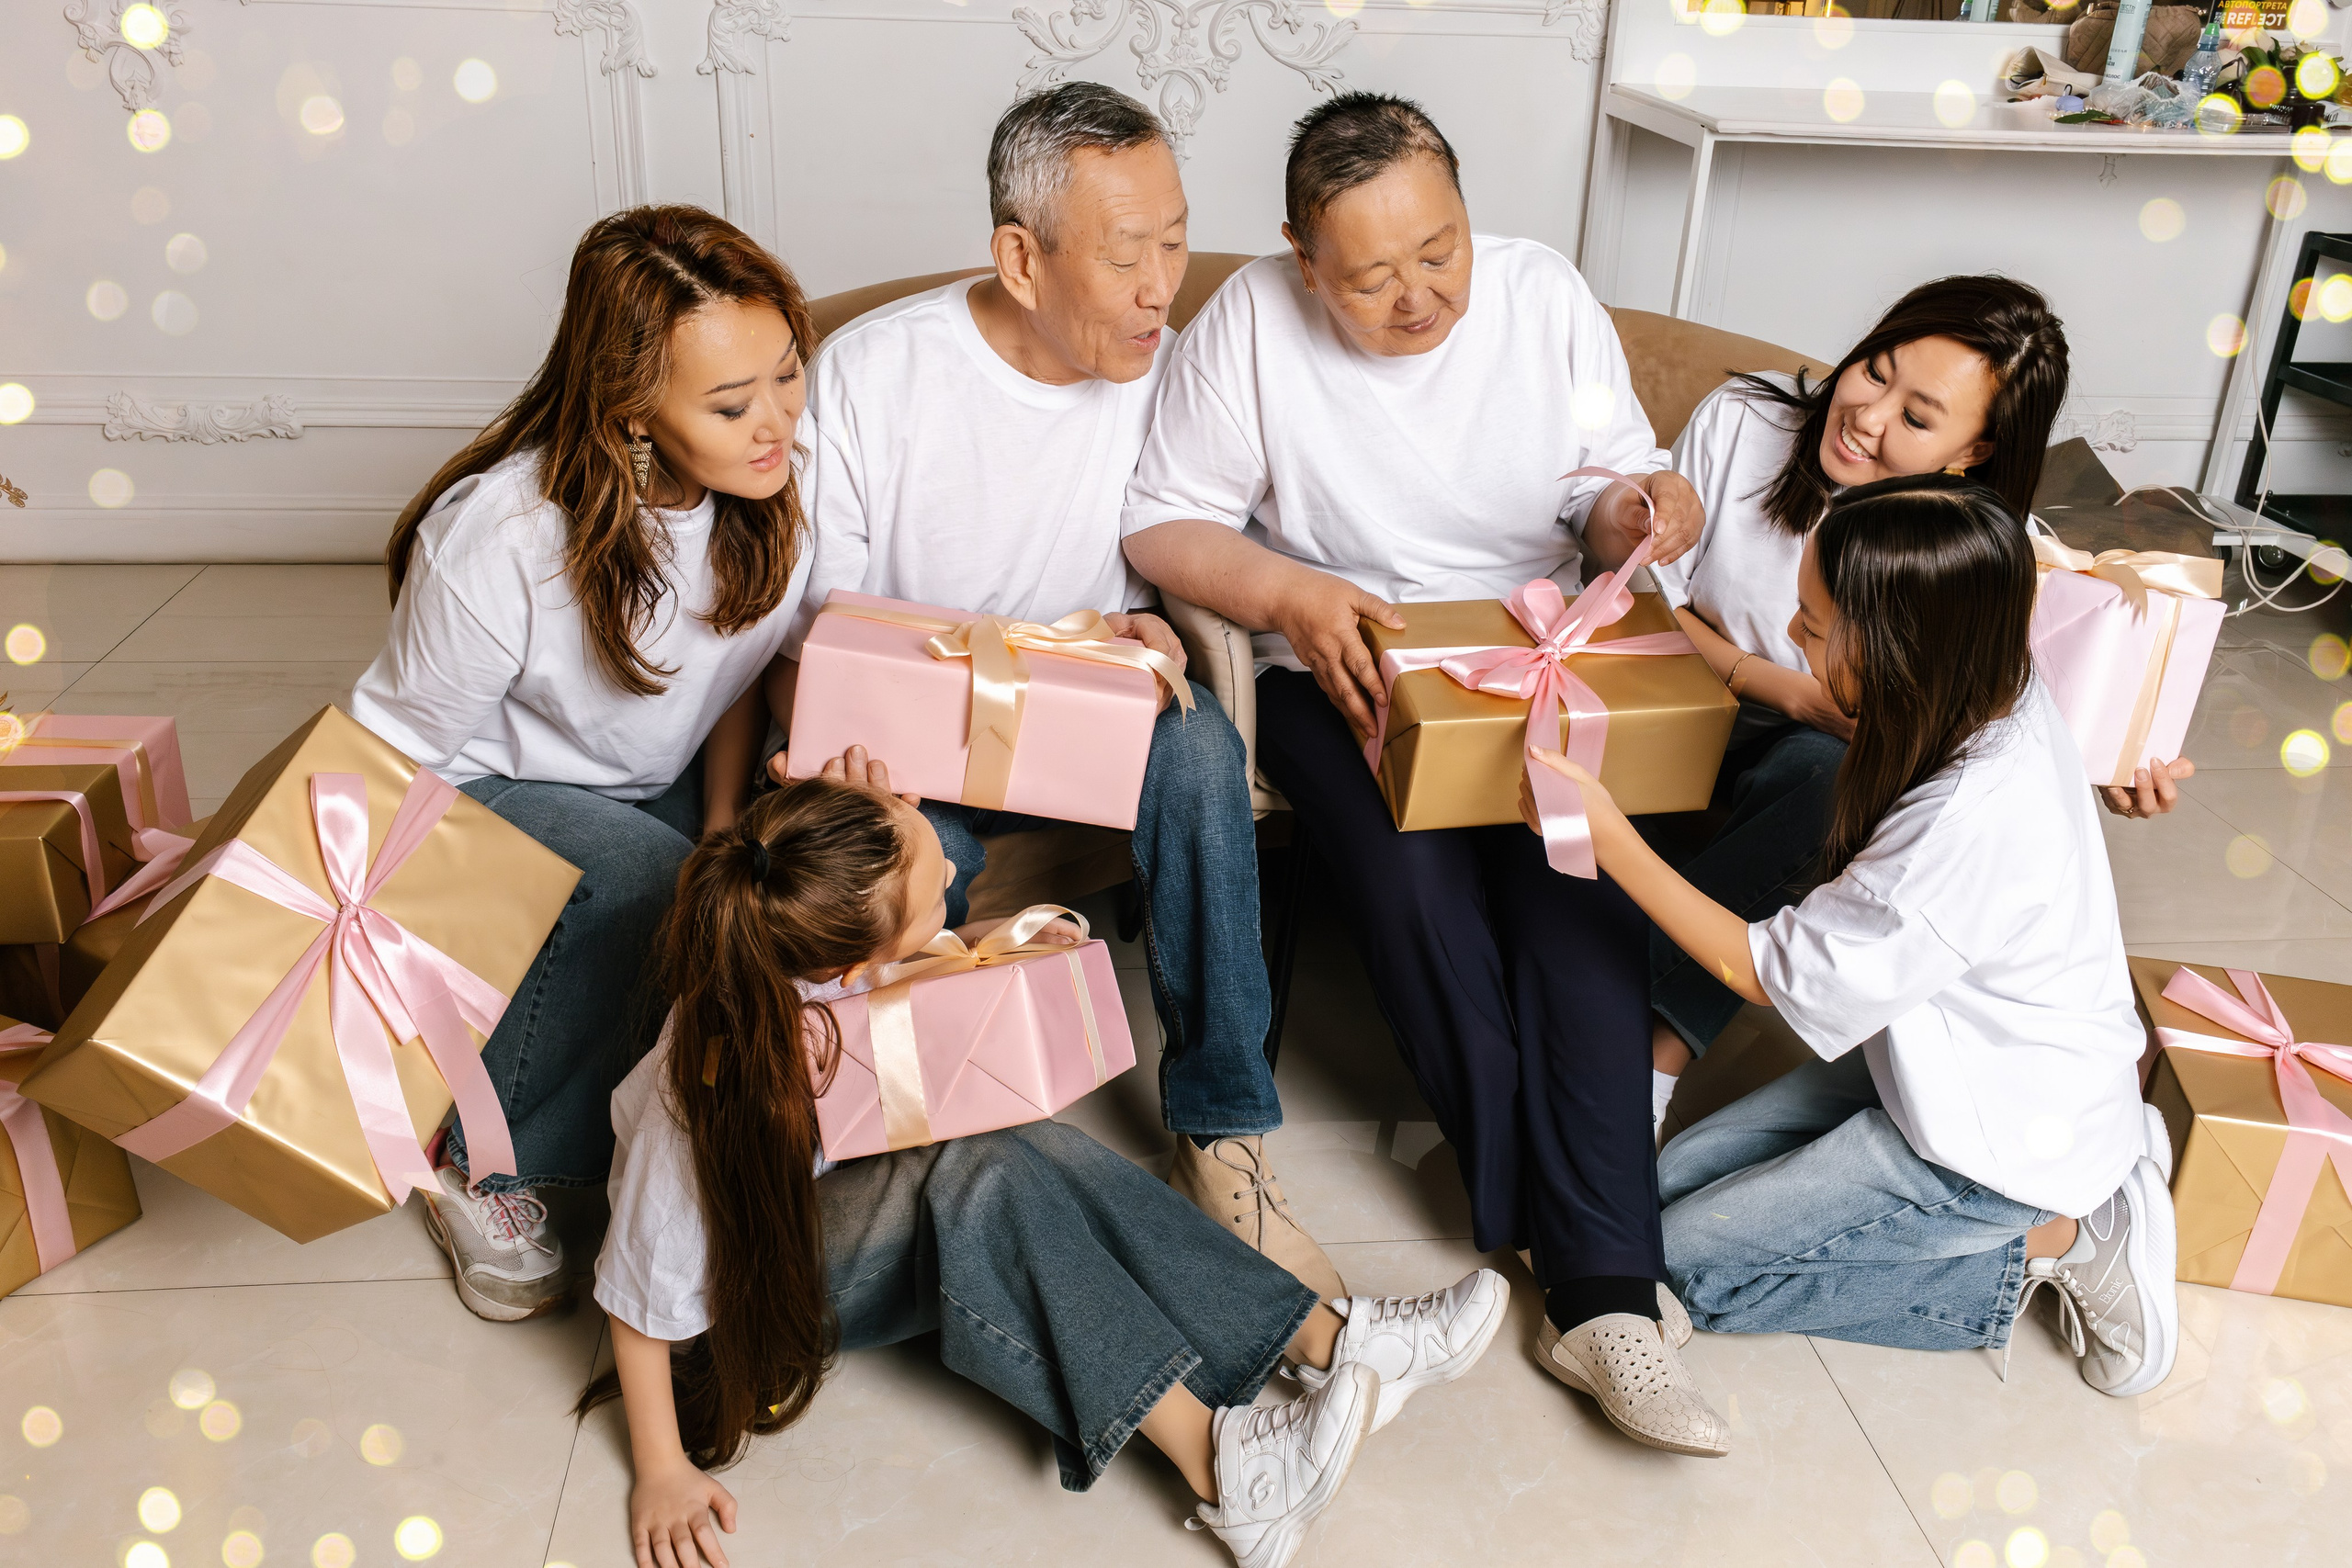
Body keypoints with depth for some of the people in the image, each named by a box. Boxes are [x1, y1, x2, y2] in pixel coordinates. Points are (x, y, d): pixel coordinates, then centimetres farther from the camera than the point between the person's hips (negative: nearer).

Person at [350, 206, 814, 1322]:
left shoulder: (770, 483, -18)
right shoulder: (497, 543, -32)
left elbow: (738, 665, -1)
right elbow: (398, 753, -18)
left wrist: (726, 824, -12)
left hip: (658, 784, 5)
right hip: (488, 792, -4)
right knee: (644, 882, -34)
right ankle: (482, 1163, -10)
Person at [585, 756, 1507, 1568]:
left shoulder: (832, 941, -21)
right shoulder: (708, 1087, -37)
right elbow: (642, 1292, -24)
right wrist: (661, 1470, -20)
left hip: (847, 1185, 7)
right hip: (751, 1271, -6)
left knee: (1040, 1152, -22)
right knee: (980, 1180, -33)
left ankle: (1328, 1341, -19)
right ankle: (1216, 1464, -34)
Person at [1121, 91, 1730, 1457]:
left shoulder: (1546, 293, -1)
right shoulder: (1252, 322, -7)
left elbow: (1611, 513, 5)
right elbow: (1166, 525, -5)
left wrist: (1639, 512, -19)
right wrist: (1288, 593, -23)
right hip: (1341, 674, -1)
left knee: (1583, 879, -27)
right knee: (1418, 873, -30)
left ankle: (1606, 1289, -24)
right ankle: (1571, 1240, -11)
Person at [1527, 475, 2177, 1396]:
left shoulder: (1972, 826, -36)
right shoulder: (1990, 696, -11)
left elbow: (1768, 972, -23)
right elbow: (1829, 716, 14)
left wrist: (1610, 838, -23)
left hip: (1998, 1144, -8)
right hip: (1947, 1062, 9)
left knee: (1682, 1258, -2)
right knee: (1676, 1180, 10)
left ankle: (2050, 1245, 1)